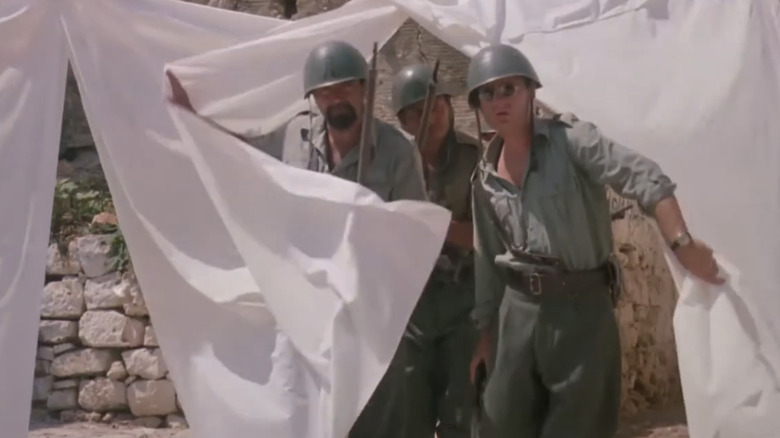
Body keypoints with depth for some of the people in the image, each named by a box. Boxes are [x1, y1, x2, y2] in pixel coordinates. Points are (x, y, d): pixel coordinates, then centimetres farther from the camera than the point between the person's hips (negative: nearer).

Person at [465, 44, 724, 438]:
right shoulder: (485, 177, 8)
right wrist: (485, 330, 18)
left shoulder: (568, 138, -10)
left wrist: (681, 243, -32)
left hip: (581, 305, -5)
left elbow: (645, 179, -19)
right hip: (518, 309, 5)